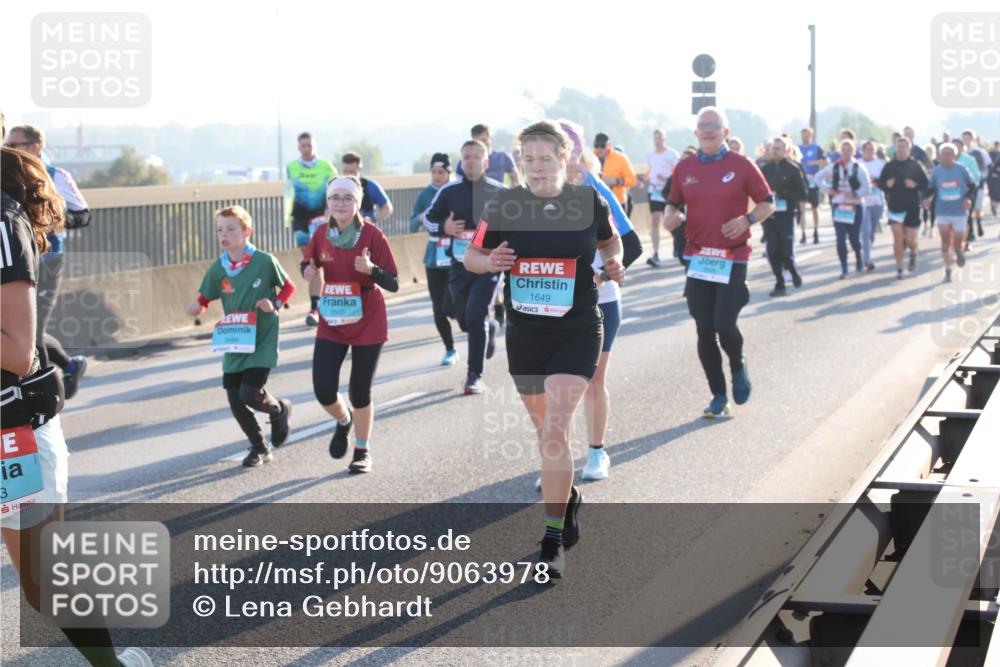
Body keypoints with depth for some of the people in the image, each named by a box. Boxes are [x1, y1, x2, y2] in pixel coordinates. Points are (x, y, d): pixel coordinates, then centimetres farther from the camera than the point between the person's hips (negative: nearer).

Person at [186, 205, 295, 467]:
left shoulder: (265, 261, -10)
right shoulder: (217, 268, 0)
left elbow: (288, 287, 3)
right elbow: (205, 299, 9)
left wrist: (275, 304, -15)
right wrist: (197, 307, -13)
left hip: (262, 341, -5)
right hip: (233, 343, 5)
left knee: (250, 393, -17)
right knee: (235, 400, 4)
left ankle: (279, 410, 18)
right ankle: (259, 448, 25)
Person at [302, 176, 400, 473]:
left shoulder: (372, 235, -14)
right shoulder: (321, 234, -5)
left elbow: (393, 284, -13)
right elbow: (308, 264, 13)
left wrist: (371, 269, -32)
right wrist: (308, 271, -11)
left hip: (367, 323, -2)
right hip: (332, 324, 3)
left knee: (360, 393, 5)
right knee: (323, 391, -7)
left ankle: (363, 451, 28)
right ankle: (344, 420, 29)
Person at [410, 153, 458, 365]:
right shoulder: (425, 194, 3)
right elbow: (412, 227, 5)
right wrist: (422, 217, -16)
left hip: (456, 257, -4)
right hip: (434, 258, 4)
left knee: (449, 306, -11)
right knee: (438, 309, 4)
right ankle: (450, 350, 20)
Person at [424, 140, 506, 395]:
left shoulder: (499, 192, -3)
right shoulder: (449, 191, 1)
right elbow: (428, 218, 12)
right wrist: (443, 226, -9)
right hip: (459, 265, 3)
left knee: (476, 316, -17)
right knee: (465, 320, 12)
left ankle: (475, 376, -8)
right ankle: (490, 328, 49)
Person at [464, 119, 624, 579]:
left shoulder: (589, 202, -4)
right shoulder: (504, 206, -2)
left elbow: (609, 239, 15)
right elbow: (472, 256, 6)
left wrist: (614, 261, -6)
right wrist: (490, 261, -15)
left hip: (577, 332, -3)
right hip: (524, 334, 3)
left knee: (555, 430, -16)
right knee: (545, 430, 17)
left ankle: (554, 544, -11)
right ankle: (568, 497, 45)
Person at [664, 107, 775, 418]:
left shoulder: (742, 166, -1)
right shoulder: (684, 168, 7)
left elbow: (768, 203, 5)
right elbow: (673, 202, 17)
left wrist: (747, 219, -14)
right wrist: (670, 215, -6)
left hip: (733, 258, -3)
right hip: (698, 258, 3)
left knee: (724, 325, -12)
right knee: (704, 332, 3)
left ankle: (738, 366, 22)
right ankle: (718, 396, 16)